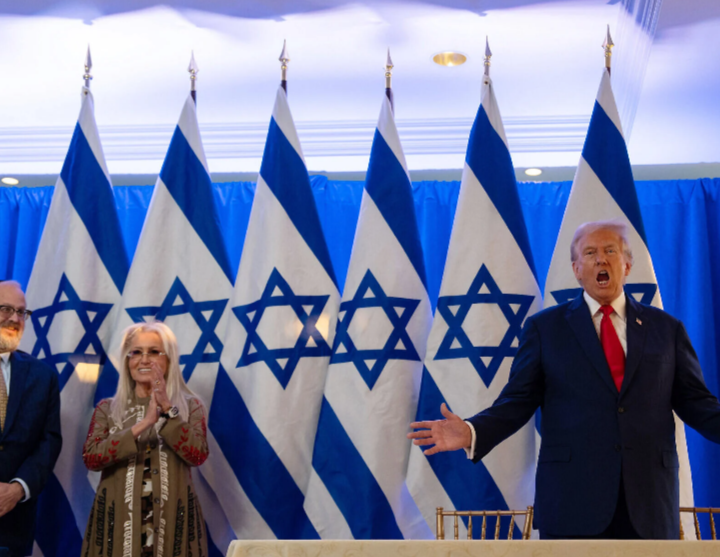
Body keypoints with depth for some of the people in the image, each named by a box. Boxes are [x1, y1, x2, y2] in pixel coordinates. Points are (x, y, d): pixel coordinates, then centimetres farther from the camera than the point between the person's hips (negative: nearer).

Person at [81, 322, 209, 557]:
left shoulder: (190, 406, 6)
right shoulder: (107, 409, 7)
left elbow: (198, 456, -8)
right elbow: (90, 458, -7)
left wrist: (168, 410, -16)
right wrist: (142, 425, -14)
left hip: (172, 520, 0)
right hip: (118, 521, 1)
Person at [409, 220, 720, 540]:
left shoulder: (666, 328, 11)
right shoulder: (545, 327, 6)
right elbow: (518, 402, 1)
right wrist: (471, 433, -16)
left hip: (650, 502, 2)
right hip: (572, 502, -1)